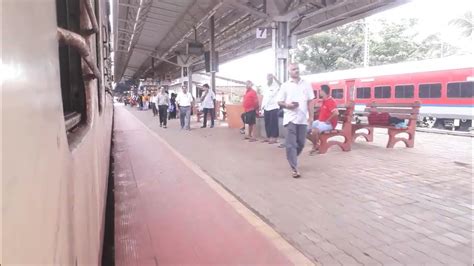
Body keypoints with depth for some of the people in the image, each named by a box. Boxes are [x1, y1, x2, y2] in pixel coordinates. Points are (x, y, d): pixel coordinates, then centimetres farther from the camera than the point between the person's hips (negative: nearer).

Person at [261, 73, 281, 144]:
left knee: (274, 123, -6)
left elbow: (281, 85, -26)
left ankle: (274, 138, -3)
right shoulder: (266, 88, 17)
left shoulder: (276, 86, -3)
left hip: (274, 107, -7)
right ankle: (268, 137, 16)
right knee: (267, 123, 8)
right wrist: (262, 107, 13)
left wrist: (274, 78, -27)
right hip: (266, 108, 7)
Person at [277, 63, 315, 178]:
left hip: (303, 118, 3)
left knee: (301, 143, 9)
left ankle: (292, 160, 34)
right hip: (291, 118, -3)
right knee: (291, 144, -7)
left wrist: (311, 115, 3)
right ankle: (294, 169, -4)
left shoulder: (306, 84, 9)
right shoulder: (285, 86, 3)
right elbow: (279, 102, 4)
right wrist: (287, 105, -16)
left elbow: (310, 101, 11)